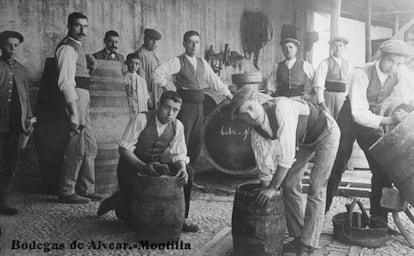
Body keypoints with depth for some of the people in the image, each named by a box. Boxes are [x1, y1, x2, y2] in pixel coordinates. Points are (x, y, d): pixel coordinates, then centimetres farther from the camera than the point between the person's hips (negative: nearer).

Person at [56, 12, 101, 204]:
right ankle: (66, 193, 9)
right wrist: (74, 112, -24)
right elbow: (66, 82, -20)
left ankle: (86, 189, 23)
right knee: (76, 150, -4)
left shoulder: (76, 47, 19)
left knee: (90, 147, 14)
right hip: (74, 101, -10)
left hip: (82, 102, 10)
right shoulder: (67, 48, -12)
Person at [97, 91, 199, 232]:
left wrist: (182, 169, -29)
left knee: (188, 172, -20)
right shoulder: (141, 119, -19)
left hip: (157, 164, 5)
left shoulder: (177, 126, -6)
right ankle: (118, 200, 20)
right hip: (132, 165, -4)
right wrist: (143, 166, -35)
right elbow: (124, 148, -20)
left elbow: (179, 154, -5)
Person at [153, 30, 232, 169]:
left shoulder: (202, 63, 14)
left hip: (199, 105, 6)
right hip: (185, 105, -6)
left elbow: (214, 80, 19)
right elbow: (158, 73, -12)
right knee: (182, 142, -6)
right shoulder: (178, 61, -4)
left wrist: (228, 94, 16)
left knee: (196, 142, 10)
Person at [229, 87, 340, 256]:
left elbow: (286, 155, -39)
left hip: (326, 132, -7)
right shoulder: (256, 133, -15)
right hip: (304, 139, 7)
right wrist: (266, 193, -9)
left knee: (316, 189, -11)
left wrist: (273, 188, -32)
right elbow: (264, 168, -5)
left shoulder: (281, 108, -39)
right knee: (289, 184, 3)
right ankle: (298, 238, 18)